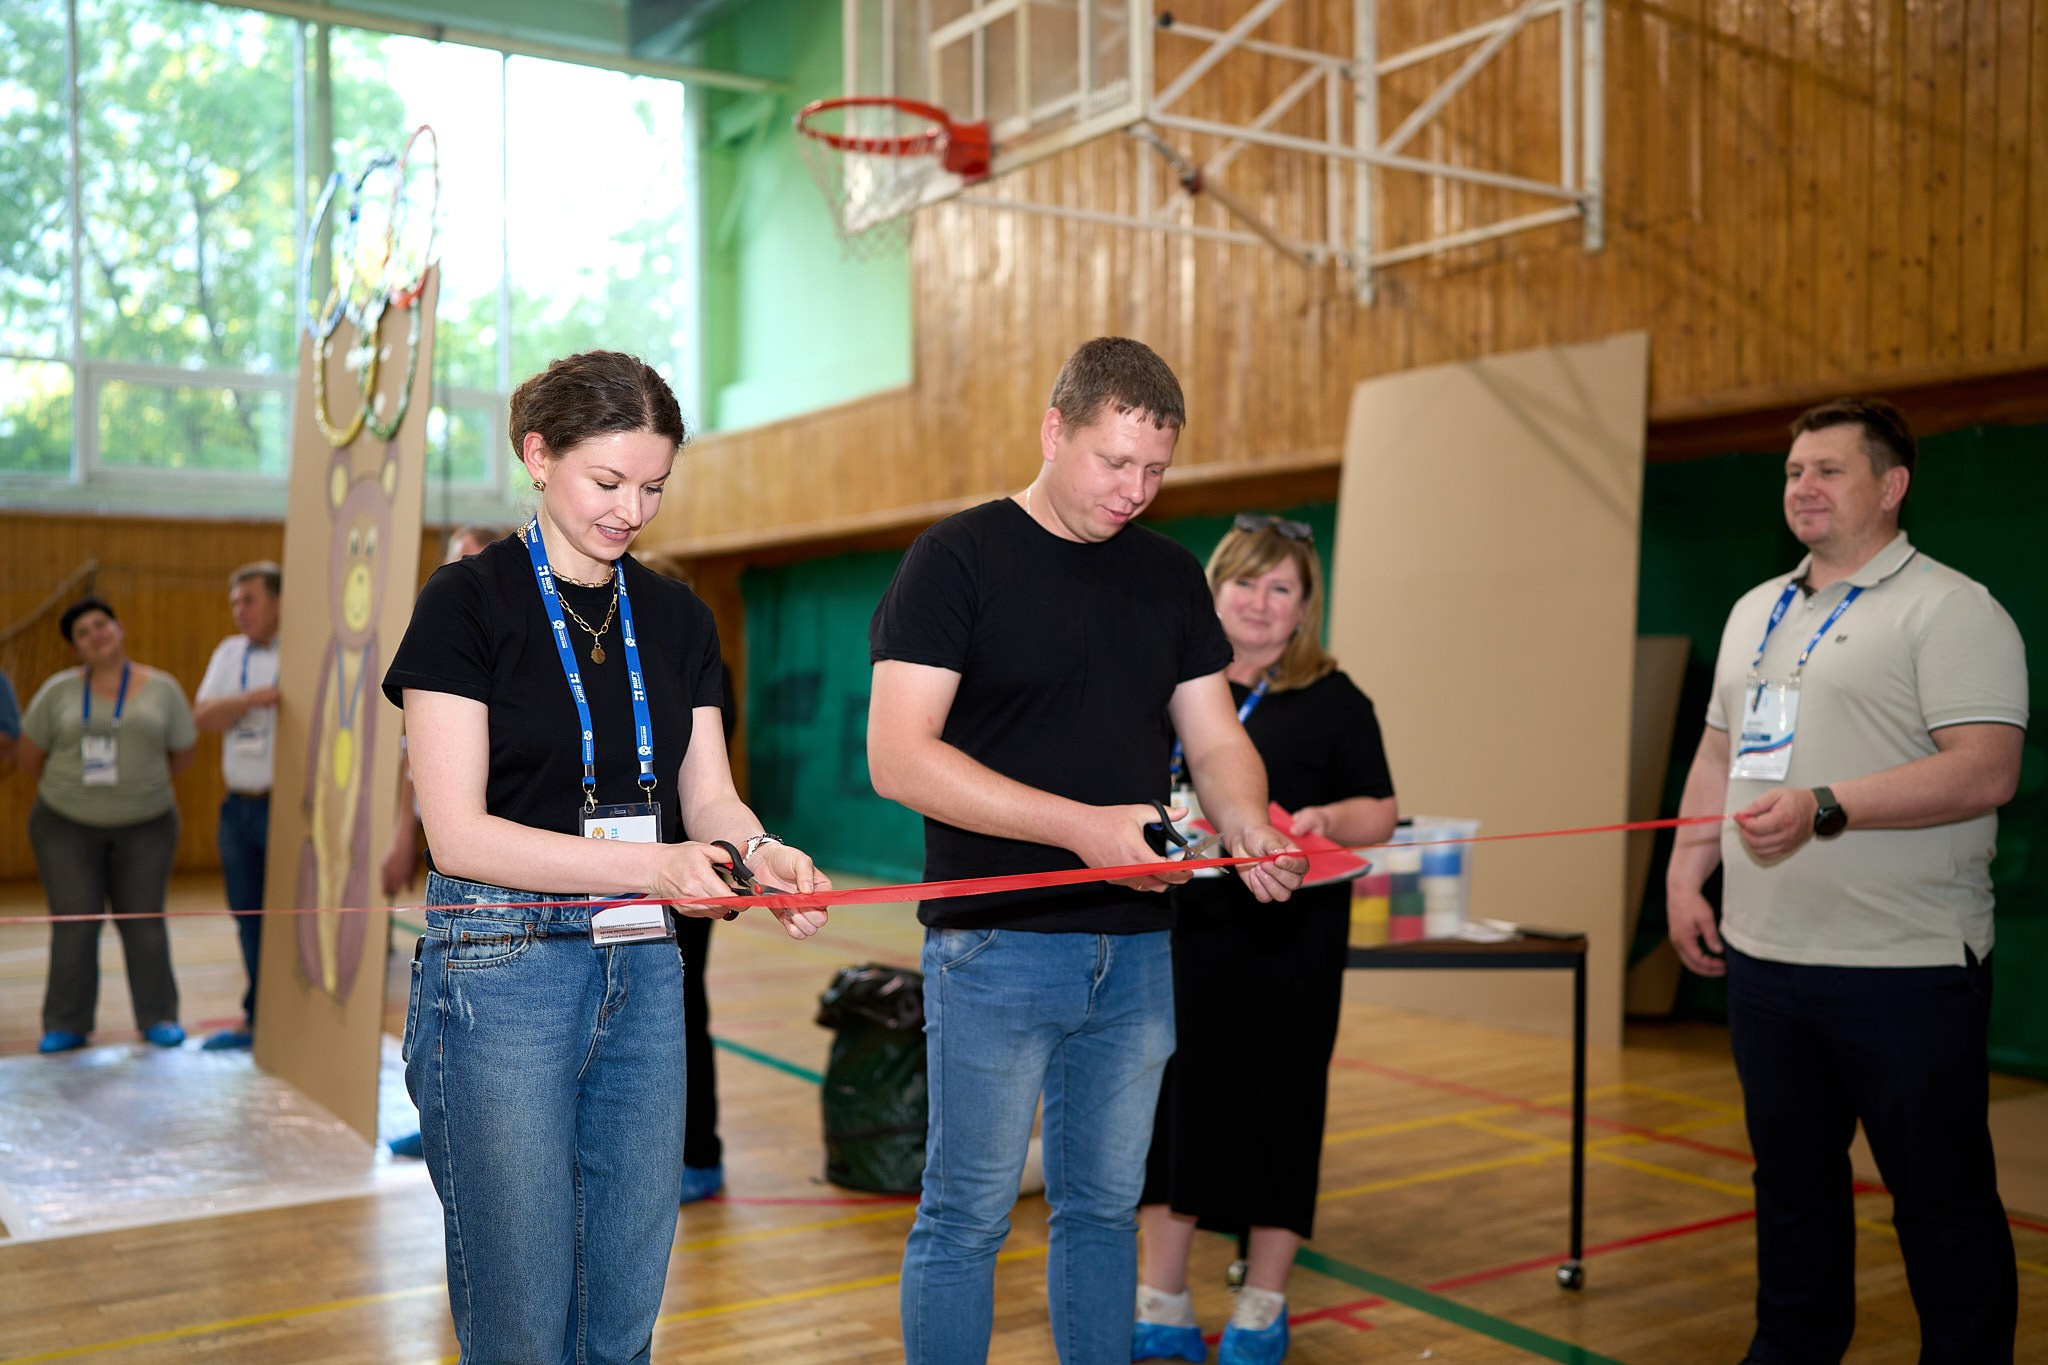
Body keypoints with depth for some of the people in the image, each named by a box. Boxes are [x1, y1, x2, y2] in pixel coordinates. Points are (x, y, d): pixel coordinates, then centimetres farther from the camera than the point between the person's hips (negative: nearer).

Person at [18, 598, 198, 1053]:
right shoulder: (59, 690, -2)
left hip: (145, 826, 0)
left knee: (143, 921, 5)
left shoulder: (161, 688, -1)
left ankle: (158, 1017, 15)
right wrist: (65, 790, 14)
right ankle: (67, 1024, 13)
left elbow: (183, 751, 9)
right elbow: (28, 754, 7)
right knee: (74, 923, 3)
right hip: (67, 826, 0)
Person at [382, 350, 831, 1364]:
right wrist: (650, 864, -23)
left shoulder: (678, 620, 10)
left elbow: (706, 794, 10)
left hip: (644, 975, 5)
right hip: (501, 972, -5)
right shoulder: (468, 602, -7)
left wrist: (756, 847, -14)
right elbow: (458, 833, -13)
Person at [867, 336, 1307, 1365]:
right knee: (967, 1216, 3)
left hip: (1137, 949, 5)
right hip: (996, 942, -5)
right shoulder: (958, 559, -6)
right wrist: (1081, 825, -22)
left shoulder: (1171, 575, 11)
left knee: (1104, 1208, 16)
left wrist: (1247, 824, -11)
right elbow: (897, 756, -15)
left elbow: (1216, 741, 12)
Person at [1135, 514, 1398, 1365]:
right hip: (1181, 930, 3)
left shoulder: (1332, 701, 1)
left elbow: (1381, 815, -1)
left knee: (1273, 1109, 5)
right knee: (1165, 1102, 6)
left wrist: (1327, 818, -21)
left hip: (1284, 941, -2)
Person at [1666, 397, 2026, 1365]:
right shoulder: (1756, 612, 15)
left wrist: (1824, 808, -27)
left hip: (1905, 968, -7)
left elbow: (1984, 774, -20)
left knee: (1941, 1199, 5)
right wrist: (1687, 873, 11)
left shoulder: (1950, 611, -9)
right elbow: (1719, 754, 20)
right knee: (1791, 1183, 19)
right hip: (1764, 958, 7)